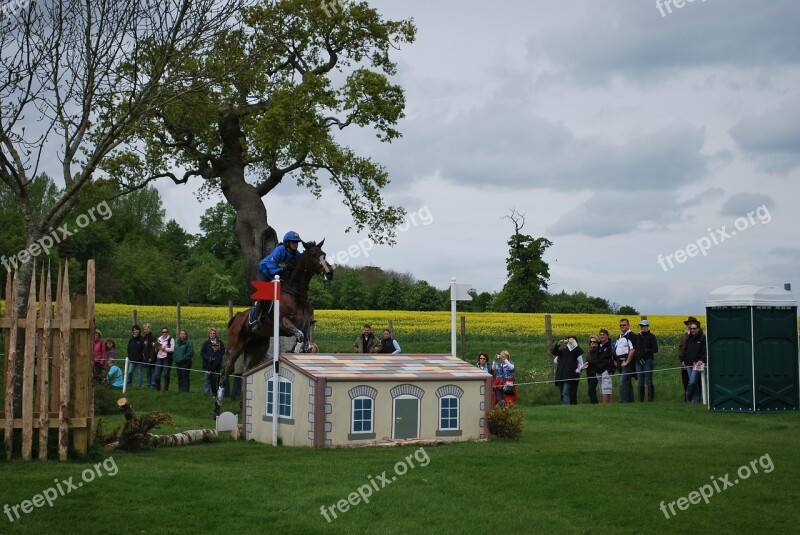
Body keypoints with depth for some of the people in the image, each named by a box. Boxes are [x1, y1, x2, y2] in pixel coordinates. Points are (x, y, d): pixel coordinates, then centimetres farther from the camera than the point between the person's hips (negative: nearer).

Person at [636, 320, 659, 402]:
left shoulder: (651, 337, 0)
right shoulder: (637, 337, 15)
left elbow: (655, 349, -6)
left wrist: (645, 350, -14)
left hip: (648, 361, -5)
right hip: (638, 361, 5)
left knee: (648, 381, -6)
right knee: (640, 382, 7)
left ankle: (651, 399, -5)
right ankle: (640, 400, 9)